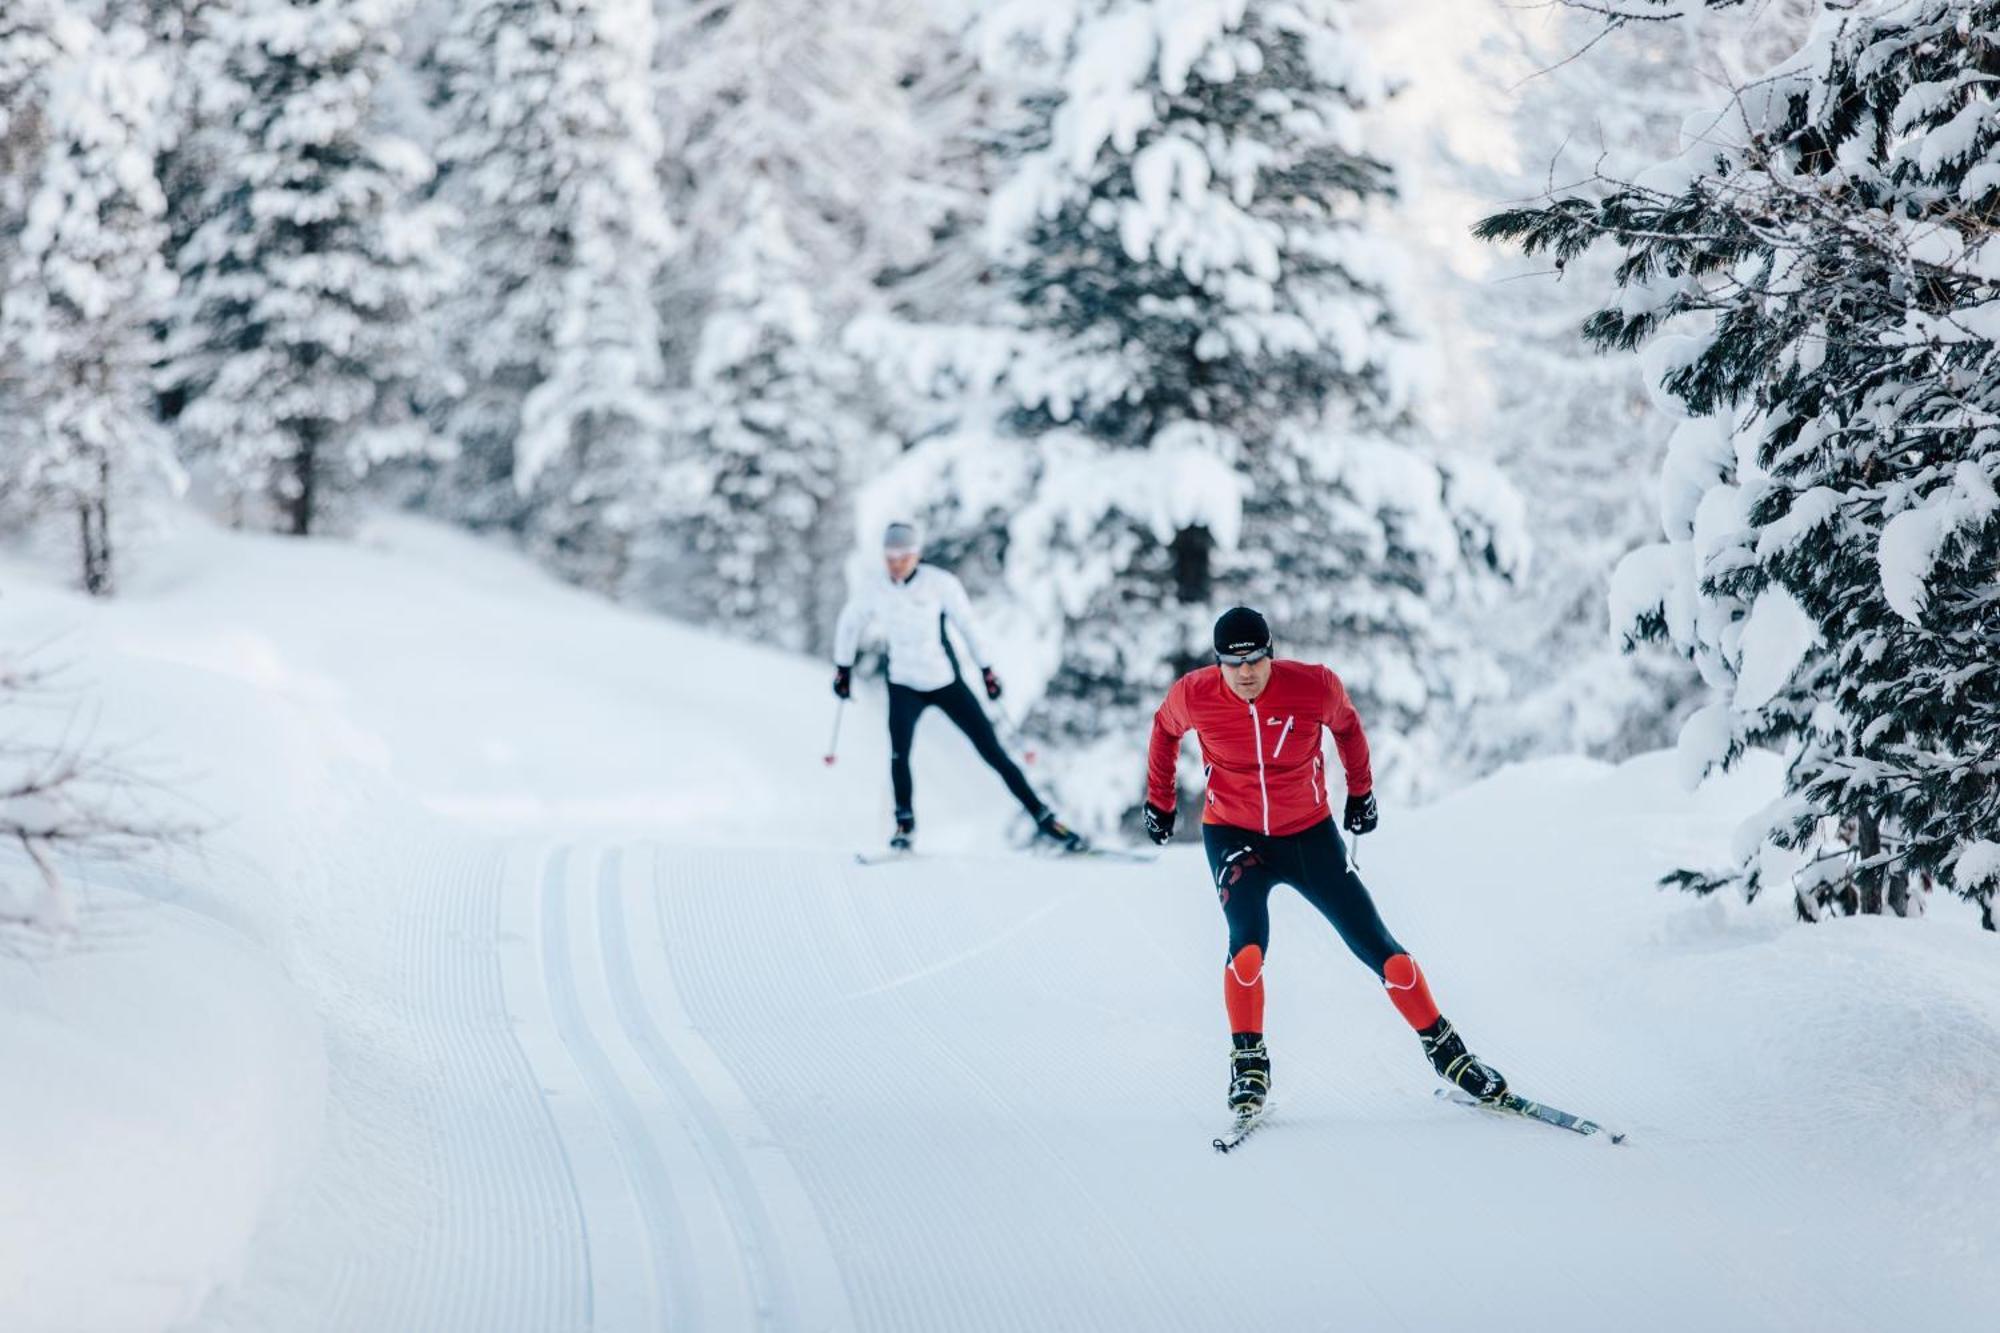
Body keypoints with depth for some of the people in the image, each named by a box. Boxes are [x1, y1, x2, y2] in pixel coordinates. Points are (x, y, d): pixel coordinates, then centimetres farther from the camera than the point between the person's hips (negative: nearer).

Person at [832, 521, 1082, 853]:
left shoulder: (940, 583, -15)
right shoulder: (872, 591, -8)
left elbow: (968, 624, -4)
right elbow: (849, 625, 10)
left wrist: (986, 669, 1)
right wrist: (843, 668, 19)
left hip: (947, 683, -1)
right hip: (904, 687, 1)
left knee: (993, 752, 0)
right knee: (899, 754, -22)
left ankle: (1042, 817, 9)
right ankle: (905, 824, -1)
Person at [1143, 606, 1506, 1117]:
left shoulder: (1315, 686, -18)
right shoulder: (1193, 696, -16)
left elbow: (1346, 724, 5)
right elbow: (1166, 730, 8)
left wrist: (1361, 791, 16)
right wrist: (1159, 800, 17)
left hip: (1309, 835, 1)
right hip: (1234, 835, 0)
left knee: (1376, 946, -1)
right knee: (1248, 943, -24)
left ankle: (1445, 1051, 13)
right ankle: (1248, 1066, -7)